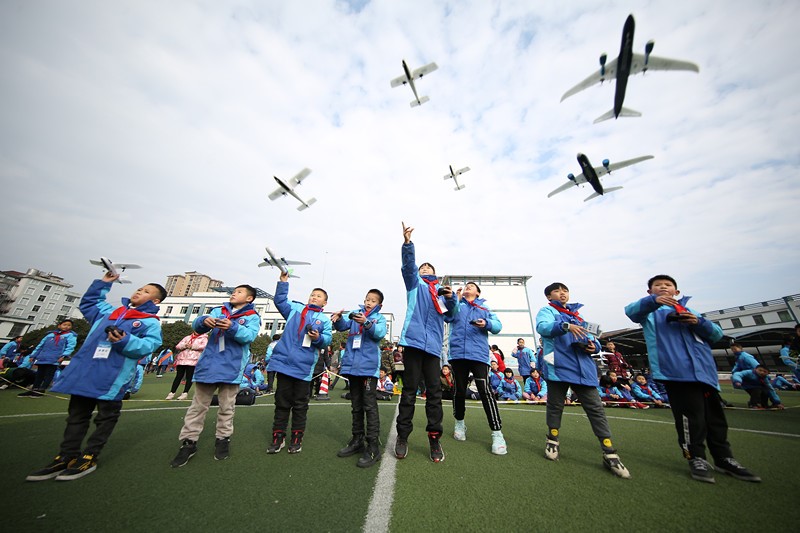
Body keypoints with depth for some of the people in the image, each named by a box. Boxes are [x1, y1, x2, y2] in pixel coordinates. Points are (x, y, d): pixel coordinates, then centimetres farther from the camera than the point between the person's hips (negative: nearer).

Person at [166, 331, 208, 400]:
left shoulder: (204, 338, 7)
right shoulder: (187, 337, 21)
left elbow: (204, 346, -12)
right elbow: (177, 346, 13)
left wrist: (192, 346, -12)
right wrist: (185, 345, -7)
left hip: (193, 360, -4)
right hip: (182, 359, 4)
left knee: (189, 377, -2)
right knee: (178, 376, 6)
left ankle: (185, 393, 4)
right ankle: (172, 392, 15)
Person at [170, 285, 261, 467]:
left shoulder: (252, 317, -1)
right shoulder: (218, 311, 12)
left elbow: (249, 336, -17)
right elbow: (197, 327, 3)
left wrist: (232, 327, -36)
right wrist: (204, 321, -21)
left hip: (231, 368, -3)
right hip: (208, 365, 3)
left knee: (226, 407, 10)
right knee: (198, 405, 12)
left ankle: (223, 439, 27)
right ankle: (189, 442, 26)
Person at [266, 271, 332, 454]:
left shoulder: (325, 319, 6)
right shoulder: (295, 308, 12)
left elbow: (327, 340, -1)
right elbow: (280, 301, 6)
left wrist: (318, 338, -22)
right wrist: (283, 282, -3)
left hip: (304, 366, -1)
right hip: (284, 361, 1)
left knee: (300, 405, 10)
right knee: (282, 401, 12)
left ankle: (297, 438, 25)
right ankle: (278, 436, 27)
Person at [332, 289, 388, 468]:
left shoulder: (380, 318, 2)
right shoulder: (356, 313, 11)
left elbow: (380, 333, -17)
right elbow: (343, 326, -3)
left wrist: (366, 323, -34)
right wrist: (338, 319, -26)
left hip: (368, 366, -4)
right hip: (352, 365, 5)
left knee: (370, 406, -3)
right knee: (356, 405, 17)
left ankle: (373, 447, 7)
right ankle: (357, 440, 32)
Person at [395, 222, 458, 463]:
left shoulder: (442, 291, 21)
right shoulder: (415, 283, 14)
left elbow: (450, 316, 14)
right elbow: (408, 265, -5)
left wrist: (451, 298, -5)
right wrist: (407, 243, -22)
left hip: (433, 344, 3)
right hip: (413, 339, -2)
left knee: (434, 391, 5)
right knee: (410, 389, 4)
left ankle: (434, 438, 19)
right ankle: (402, 436, 18)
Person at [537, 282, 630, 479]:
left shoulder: (577, 315, 21)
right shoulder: (547, 311, 2)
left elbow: (590, 337, 19)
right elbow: (542, 327, -19)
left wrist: (594, 345, -4)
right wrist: (566, 326, -35)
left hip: (583, 367, 5)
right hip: (558, 365, -4)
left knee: (596, 408, 4)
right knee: (555, 406, 8)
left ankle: (610, 454, 15)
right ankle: (552, 441, 27)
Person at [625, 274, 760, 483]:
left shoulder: (688, 311, 25)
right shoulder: (650, 310, 9)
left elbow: (716, 334, 18)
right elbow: (630, 310, -14)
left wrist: (698, 322, -3)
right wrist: (654, 300, -30)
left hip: (704, 369, 6)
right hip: (676, 370, -5)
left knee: (715, 414, 11)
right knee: (690, 414, -8)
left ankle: (724, 458, 25)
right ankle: (696, 458, 5)